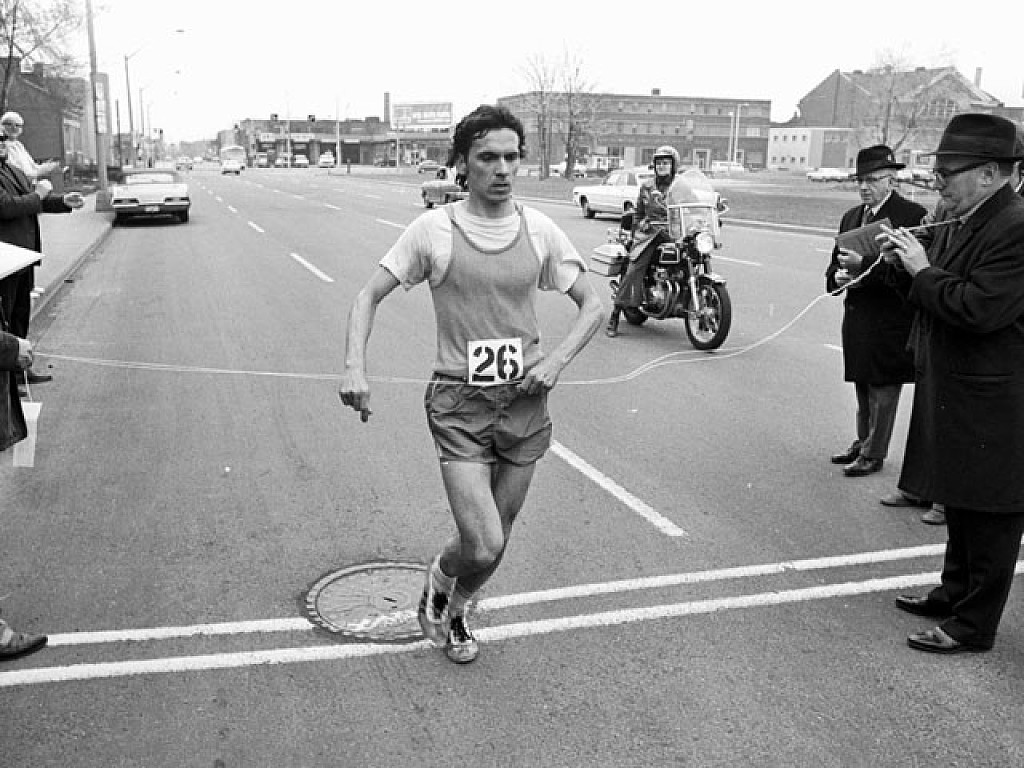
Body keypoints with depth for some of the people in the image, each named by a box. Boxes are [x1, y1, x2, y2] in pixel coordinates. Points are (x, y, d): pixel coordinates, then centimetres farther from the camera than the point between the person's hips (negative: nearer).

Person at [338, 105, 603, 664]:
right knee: (482, 546, -11)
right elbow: (369, 296, -1)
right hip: (459, 400, -3)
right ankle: (438, 578, 26)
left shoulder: (539, 230, 2)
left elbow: (592, 306, 9)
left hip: (525, 399, 4)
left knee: (496, 541, 15)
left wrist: (557, 360, -8)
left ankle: (454, 609, 46)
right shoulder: (434, 229, -6)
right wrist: (354, 366, -17)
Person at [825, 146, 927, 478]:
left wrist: (863, 264, -28)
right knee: (862, 386, 19)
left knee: (883, 390, 2)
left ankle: (873, 453, 11)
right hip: (856, 316, 8)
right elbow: (835, 262, 19)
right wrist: (838, 276, -4)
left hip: (890, 319, -7)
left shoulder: (912, 215, -11)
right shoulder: (851, 217, 13)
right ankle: (863, 442, 32)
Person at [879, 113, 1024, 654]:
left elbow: (979, 309, -29)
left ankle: (975, 626, 16)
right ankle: (955, 592, 39)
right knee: (958, 506, 22)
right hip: (950, 394, 10)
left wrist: (923, 270, -18)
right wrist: (906, 262, -1)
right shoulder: (958, 223, 9)